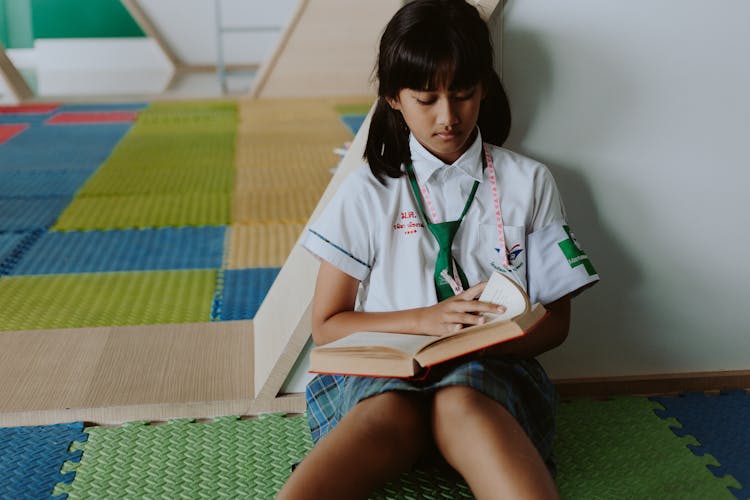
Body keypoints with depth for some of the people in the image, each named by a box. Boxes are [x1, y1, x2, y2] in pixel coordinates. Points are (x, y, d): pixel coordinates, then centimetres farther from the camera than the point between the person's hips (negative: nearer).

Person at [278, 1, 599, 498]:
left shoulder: (529, 183, 10)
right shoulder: (369, 190, 8)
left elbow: (555, 322, 11)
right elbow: (327, 325, 7)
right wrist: (426, 318, -9)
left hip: (491, 369, 1)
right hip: (385, 371, 0)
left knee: (461, 406, -37)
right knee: (387, 415, -37)